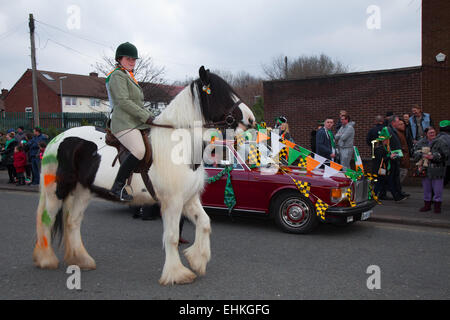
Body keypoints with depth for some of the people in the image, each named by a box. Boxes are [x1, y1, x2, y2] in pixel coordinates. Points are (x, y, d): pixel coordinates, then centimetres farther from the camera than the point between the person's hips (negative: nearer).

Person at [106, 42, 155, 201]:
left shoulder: (129, 76, 26)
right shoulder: (118, 76, -6)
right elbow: (123, 102, -18)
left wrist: (152, 116, 17)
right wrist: (146, 116, -19)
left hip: (137, 122, 11)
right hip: (124, 124, -11)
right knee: (139, 151, -29)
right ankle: (117, 187, -20)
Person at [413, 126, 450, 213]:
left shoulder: (440, 142, -4)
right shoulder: (421, 142, 7)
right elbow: (415, 152, 7)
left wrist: (433, 157, -17)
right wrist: (422, 155, -12)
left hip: (437, 170, -4)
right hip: (425, 168, 4)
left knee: (437, 189, 1)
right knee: (426, 188, 13)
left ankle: (437, 205, 15)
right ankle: (427, 205, 26)